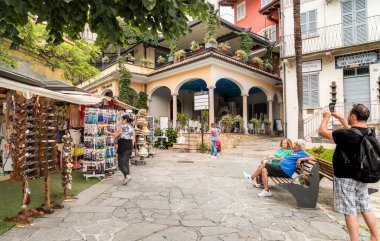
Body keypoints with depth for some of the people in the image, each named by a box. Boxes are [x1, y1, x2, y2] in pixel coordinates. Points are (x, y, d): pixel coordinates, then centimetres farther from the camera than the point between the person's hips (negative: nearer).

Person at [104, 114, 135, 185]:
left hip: (123, 145, -7)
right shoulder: (132, 128, 15)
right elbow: (133, 139, 15)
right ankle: (126, 178, 17)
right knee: (126, 162, 14)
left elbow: (115, 135, -12)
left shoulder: (121, 126, -7)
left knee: (121, 162, -3)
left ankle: (127, 175, -18)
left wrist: (108, 132, 1)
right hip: (130, 145, 7)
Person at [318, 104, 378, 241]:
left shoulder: (346, 135, -25)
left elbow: (322, 132, -15)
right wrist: (338, 117, 27)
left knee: (350, 212, 1)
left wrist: (326, 117, 1)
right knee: (366, 209, 20)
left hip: (346, 179, -8)